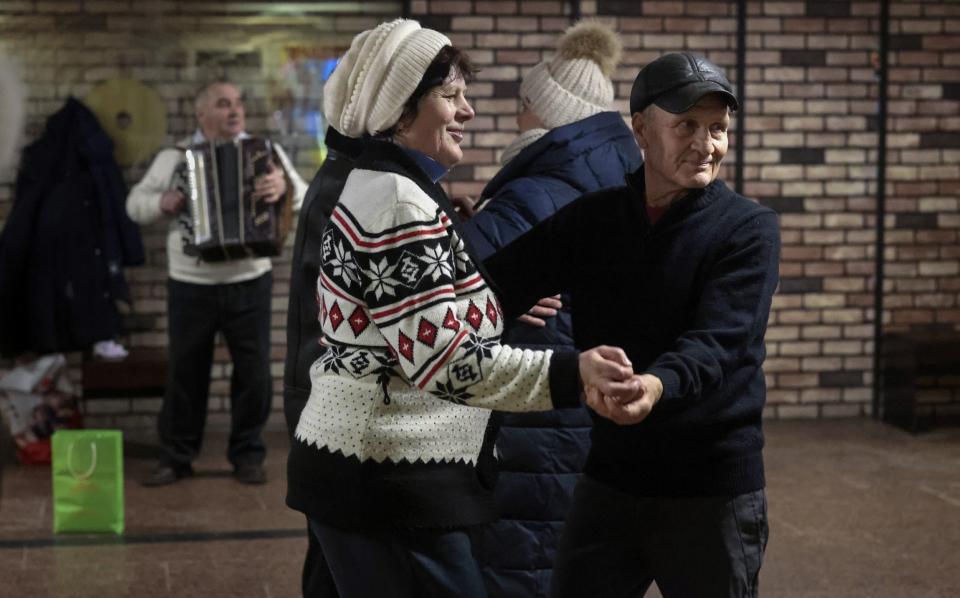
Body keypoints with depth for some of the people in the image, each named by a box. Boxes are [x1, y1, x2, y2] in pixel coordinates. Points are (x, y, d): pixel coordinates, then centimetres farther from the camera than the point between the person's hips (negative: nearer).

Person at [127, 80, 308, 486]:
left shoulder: (265, 151, 0)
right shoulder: (173, 158, 2)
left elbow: (303, 196, -10)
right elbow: (135, 203, 3)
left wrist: (284, 186, -33)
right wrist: (162, 203, -19)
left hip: (249, 285, 0)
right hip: (190, 287, 0)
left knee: (254, 372, 4)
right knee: (185, 373, 7)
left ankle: (248, 455, 19)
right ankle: (176, 457, 19)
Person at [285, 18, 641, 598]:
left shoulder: (375, 184, 14)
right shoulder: (401, 204, -18)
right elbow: (444, 360, -23)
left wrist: (504, 311, 14)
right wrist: (571, 372, -28)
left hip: (357, 460, 10)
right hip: (389, 479, -10)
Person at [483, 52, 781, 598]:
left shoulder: (748, 230, -8)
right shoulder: (591, 218, 4)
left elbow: (716, 342, -22)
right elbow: (499, 285, -1)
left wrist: (657, 386, -42)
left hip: (712, 489, -3)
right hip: (609, 477, 3)